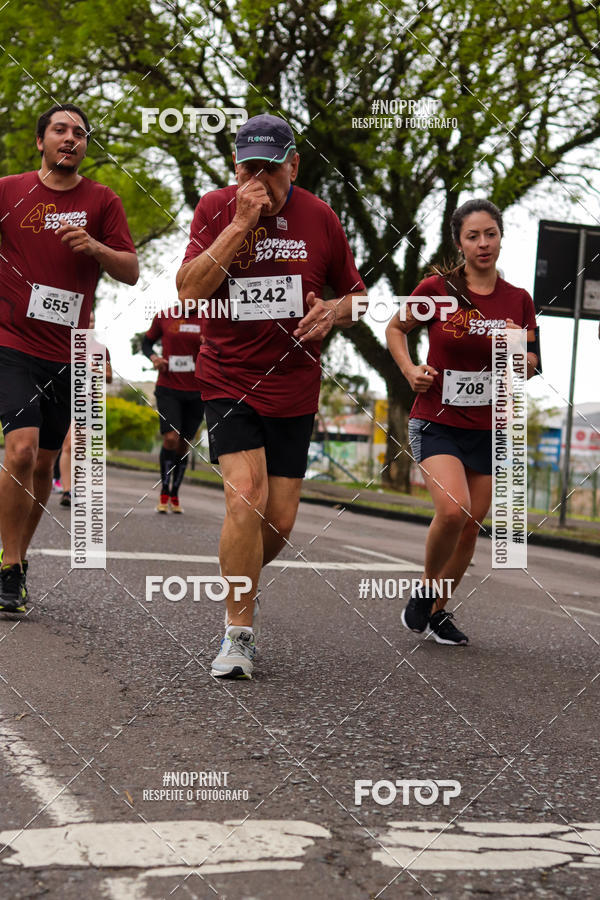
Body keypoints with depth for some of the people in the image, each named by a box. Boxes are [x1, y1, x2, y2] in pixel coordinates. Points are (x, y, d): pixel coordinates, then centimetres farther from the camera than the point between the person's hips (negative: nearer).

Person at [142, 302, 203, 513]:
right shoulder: (164, 316, 2)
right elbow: (146, 343, 15)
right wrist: (153, 357, -6)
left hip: (196, 392, 1)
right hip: (168, 389, -1)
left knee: (183, 445, 7)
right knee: (171, 438, -17)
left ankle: (175, 495, 21)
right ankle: (164, 492, -4)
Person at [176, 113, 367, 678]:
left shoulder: (319, 218, 1)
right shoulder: (215, 208, -3)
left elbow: (355, 294, 13)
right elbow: (189, 289, -15)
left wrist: (333, 311, -10)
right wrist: (240, 225, -21)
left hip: (294, 390, 2)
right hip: (228, 382, -2)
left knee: (279, 521, 2)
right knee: (246, 498, -21)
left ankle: (241, 581, 36)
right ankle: (238, 631, -8)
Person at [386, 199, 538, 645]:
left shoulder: (519, 300, 2)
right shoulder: (436, 289, -7)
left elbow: (529, 370, 12)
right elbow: (395, 328, 10)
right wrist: (410, 370, -6)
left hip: (489, 428, 4)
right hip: (437, 420, -4)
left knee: (470, 525, 7)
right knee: (453, 510, -24)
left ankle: (440, 609, 28)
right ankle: (426, 589, 3)